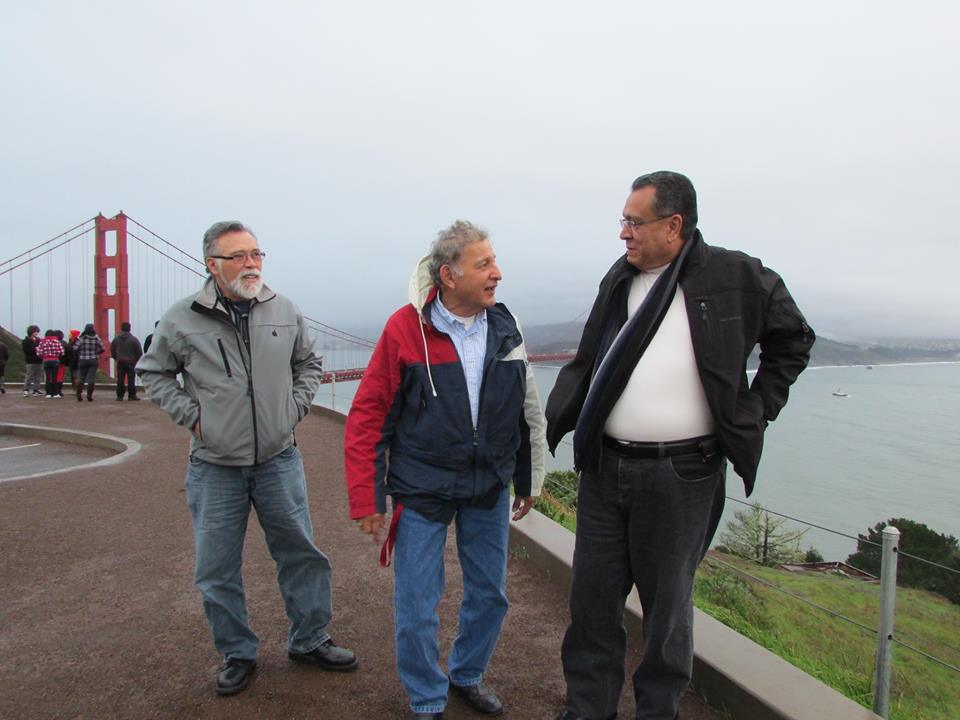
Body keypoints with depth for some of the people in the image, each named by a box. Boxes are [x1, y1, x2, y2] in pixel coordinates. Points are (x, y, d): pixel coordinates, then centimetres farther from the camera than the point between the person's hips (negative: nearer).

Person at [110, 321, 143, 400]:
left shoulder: (116, 339, 5)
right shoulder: (134, 339, -7)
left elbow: (112, 351, 12)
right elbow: (139, 352, -6)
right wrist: (137, 360, 9)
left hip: (120, 362, 3)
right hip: (131, 362, -3)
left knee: (120, 380, 7)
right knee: (131, 380, -1)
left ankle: (119, 396, 7)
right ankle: (132, 395, -1)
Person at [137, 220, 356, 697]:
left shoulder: (285, 312, 0)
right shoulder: (182, 319, -6)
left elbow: (309, 363, 15)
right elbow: (153, 373, 7)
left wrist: (295, 407, 3)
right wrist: (191, 415, -4)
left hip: (279, 460, 2)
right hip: (214, 466, -1)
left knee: (302, 555, 11)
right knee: (217, 571, 10)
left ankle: (309, 641, 31)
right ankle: (237, 655, 31)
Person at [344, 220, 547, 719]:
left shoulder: (505, 327, 0)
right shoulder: (405, 328, -13)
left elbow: (528, 410, 10)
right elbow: (367, 417, -9)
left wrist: (529, 480, 15)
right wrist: (367, 500, -10)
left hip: (489, 489, 4)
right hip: (421, 491, -4)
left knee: (490, 595, 16)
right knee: (417, 608, 6)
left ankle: (467, 675, 43)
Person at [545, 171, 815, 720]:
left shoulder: (735, 277, -5)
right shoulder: (619, 279, 9)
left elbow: (794, 338, 9)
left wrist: (756, 409, 1)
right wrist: (553, 423, 4)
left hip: (680, 475, -4)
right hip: (604, 467, 5)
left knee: (667, 602, 13)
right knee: (593, 596, 13)